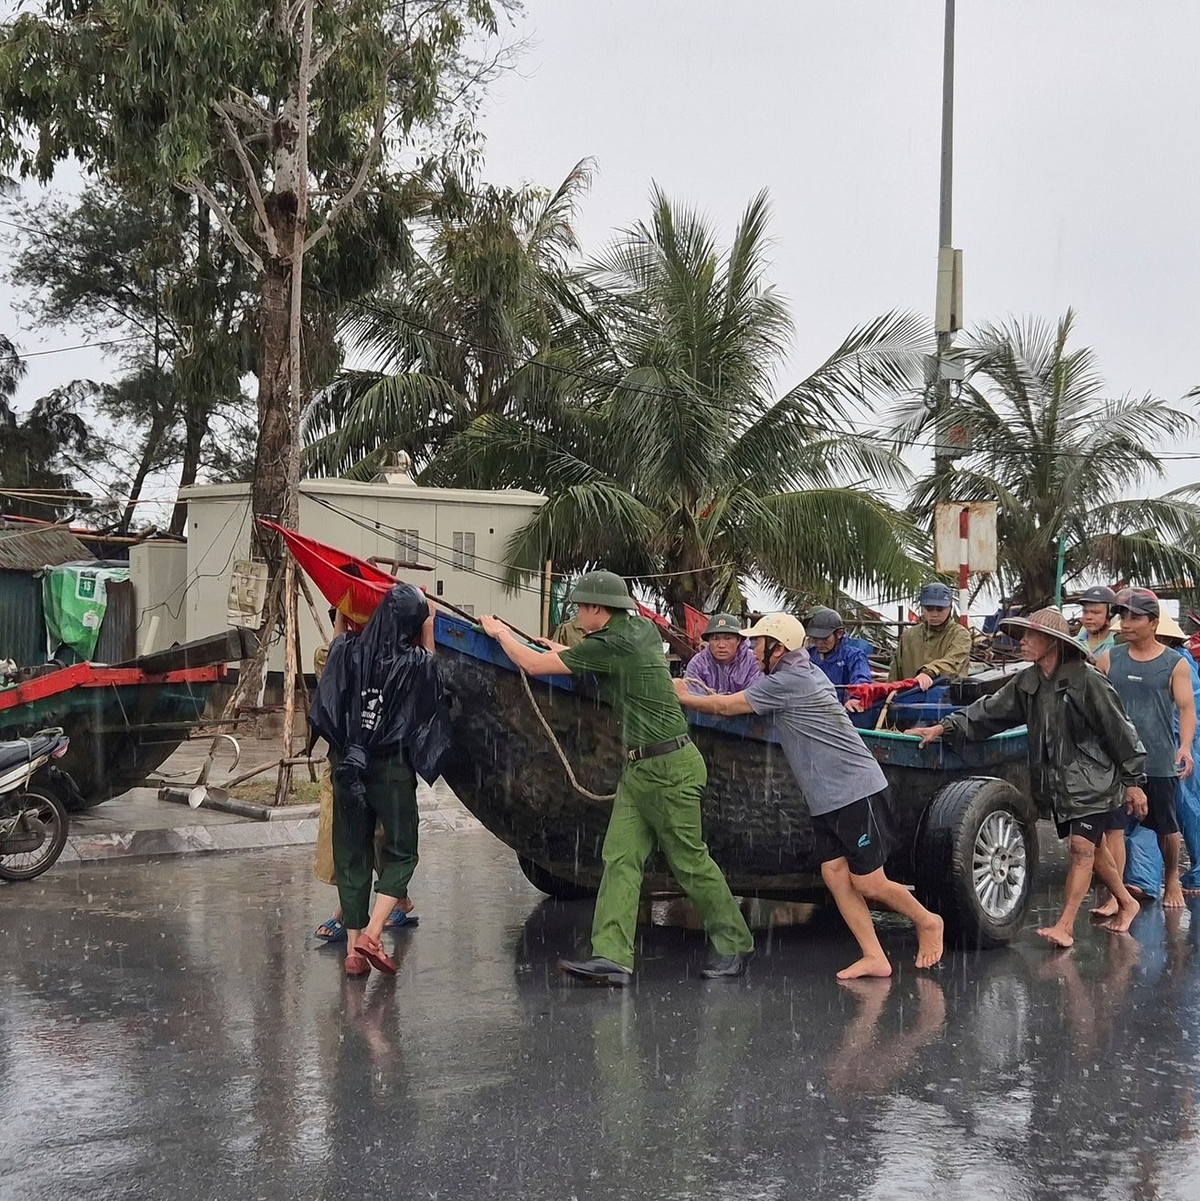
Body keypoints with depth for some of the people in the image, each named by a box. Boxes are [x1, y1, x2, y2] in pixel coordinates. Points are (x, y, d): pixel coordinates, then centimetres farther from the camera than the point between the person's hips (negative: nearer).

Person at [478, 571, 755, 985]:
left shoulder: (608, 645, -16)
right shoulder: (643, 629, 11)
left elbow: (533, 664, -9)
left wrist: (500, 632, 9)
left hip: (669, 768, -10)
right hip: (639, 769, 10)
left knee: (690, 861, 2)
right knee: (620, 858, -1)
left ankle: (735, 945, 17)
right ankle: (612, 956, -7)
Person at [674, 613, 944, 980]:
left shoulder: (788, 682, -15)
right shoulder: (802, 671, 14)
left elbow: (725, 707, -9)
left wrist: (683, 698, 5)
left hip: (855, 791, -10)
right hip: (827, 799, 10)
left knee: (867, 883, -3)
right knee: (834, 874, 1)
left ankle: (926, 921, 19)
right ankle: (873, 957, 2)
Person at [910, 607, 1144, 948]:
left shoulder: (1086, 681, -17)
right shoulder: (1027, 682, 3)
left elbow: (1119, 731, -12)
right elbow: (989, 712, 6)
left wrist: (1133, 781, -9)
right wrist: (945, 728, -6)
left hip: (1092, 782, -7)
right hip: (1057, 783, 7)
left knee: (1082, 848, -11)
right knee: (1092, 848, 18)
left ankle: (1065, 926, -12)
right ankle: (1125, 903, 36)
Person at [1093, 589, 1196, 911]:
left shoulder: (1175, 664, -1)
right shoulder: (1109, 659, 5)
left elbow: (1186, 708, -7)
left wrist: (1185, 747, -21)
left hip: (1161, 763, -1)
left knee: (1167, 828, 14)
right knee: (1113, 828, -7)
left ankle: (1172, 881, 37)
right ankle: (1114, 896, -4)